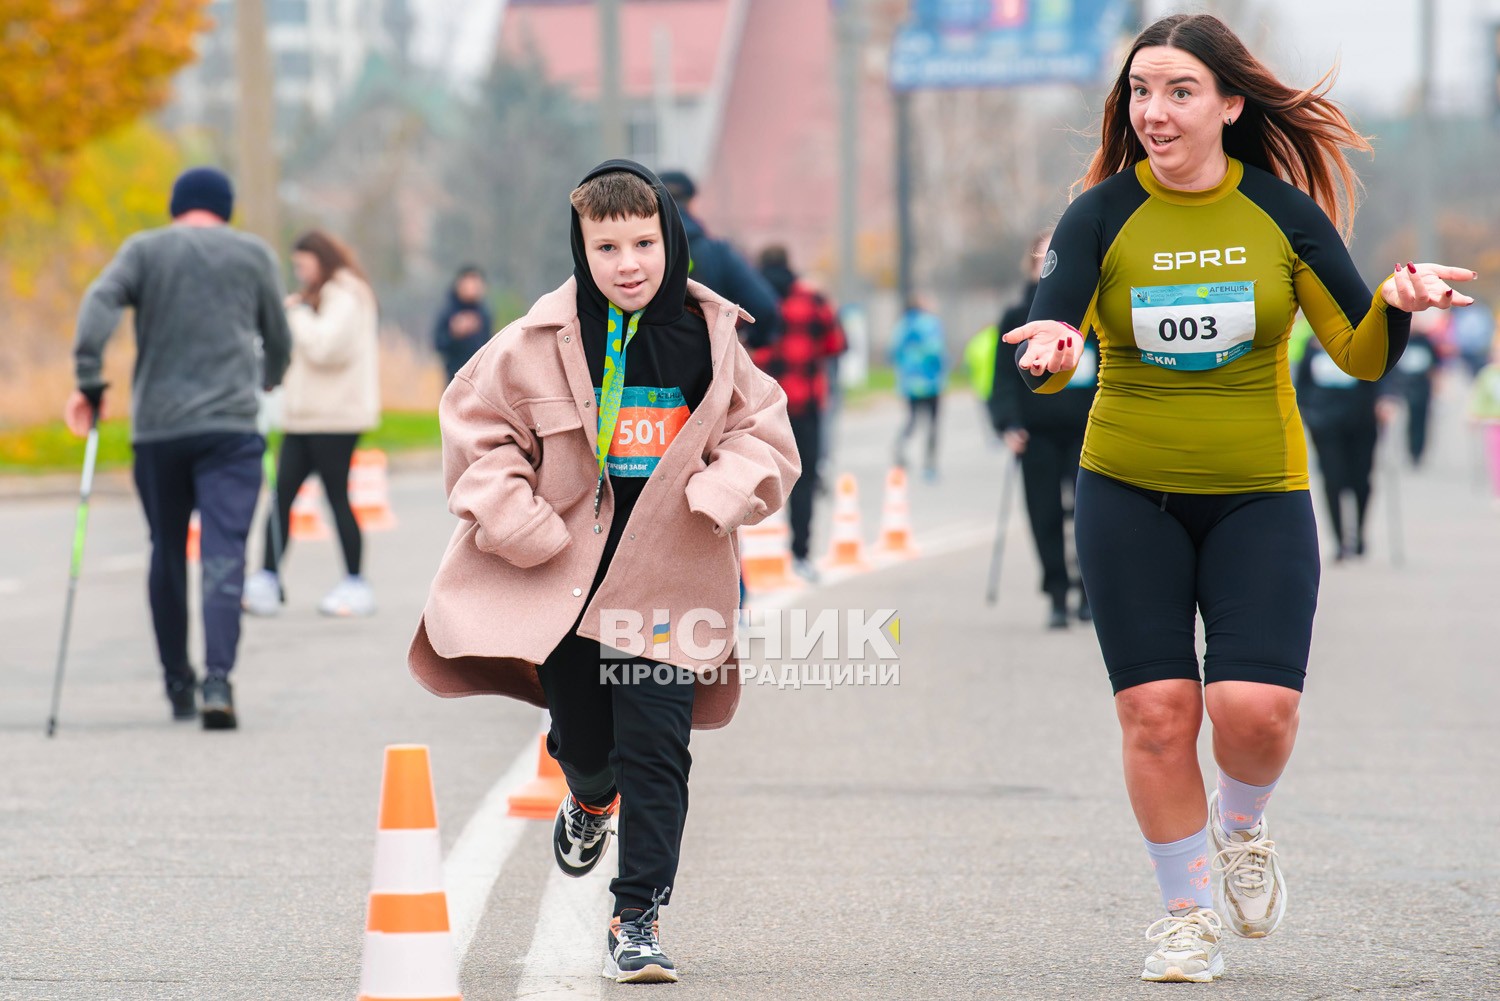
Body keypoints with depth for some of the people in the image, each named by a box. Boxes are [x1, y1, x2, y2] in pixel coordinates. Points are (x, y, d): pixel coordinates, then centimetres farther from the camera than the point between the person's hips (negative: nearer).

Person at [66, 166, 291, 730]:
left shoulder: (144, 250, 8)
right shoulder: (253, 254, 9)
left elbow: (100, 303, -10)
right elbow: (277, 341, 17)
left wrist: (89, 382, -12)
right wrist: (266, 382, 37)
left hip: (156, 429, 1)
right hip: (231, 425, -1)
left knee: (167, 555, 15)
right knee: (224, 555, -7)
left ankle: (177, 685, 22)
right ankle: (218, 679, -24)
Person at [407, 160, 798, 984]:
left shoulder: (708, 336, 1)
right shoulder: (542, 342, -5)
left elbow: (760, 431, 10)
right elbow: (478, 427, 2)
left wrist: (723, 490, -10)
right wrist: (518, 521, -10)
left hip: (666, 580, 0)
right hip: (563, 576, 0)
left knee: (655, 747, -6)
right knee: (582, 739, 11)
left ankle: (637, 918, 2)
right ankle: (590, 801, 49)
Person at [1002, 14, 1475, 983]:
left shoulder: (1283, 212, -2)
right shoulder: (1102, 216, -4)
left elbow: (1363, 355, 0)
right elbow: (1045, 346, -12)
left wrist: (1396, 303, -21)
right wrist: (1050, 352, -36)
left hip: (1260, 493, 0)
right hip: (1129, 493, 0)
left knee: (1256, 706, -14)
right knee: (1156, 711, -5)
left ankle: (1241, 828, 20)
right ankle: (1189, 911, 15)